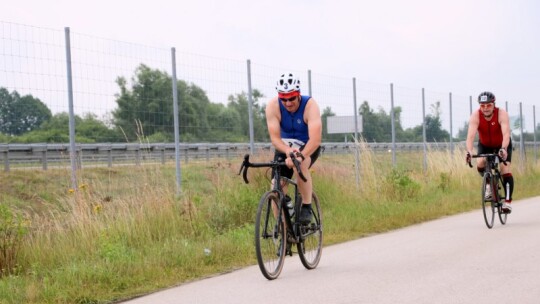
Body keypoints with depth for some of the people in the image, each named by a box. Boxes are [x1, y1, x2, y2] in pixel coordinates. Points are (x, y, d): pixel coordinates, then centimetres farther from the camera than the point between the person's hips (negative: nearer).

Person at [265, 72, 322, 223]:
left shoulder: (310, 105, -28)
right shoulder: (273, 106, -22)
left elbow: (315, 139, -38)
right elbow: (274, 138, -26)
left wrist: (299, 156, -53)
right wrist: (288, 150, -46)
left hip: (308, 146, -3)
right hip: (285, 146, 3)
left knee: (301, 165, -35)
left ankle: (306, 207, -21)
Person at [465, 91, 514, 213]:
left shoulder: (502, 114, -32)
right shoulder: (475, 116, -28)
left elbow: (506, 133, -44)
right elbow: (471, 135, -39)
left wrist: (503, 149, -62)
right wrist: (469, 152, -56)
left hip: (502, 144, -2)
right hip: (485, 145, 2)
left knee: (505, 167, -20)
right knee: (480, 164, -23)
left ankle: (507, 201, -18)